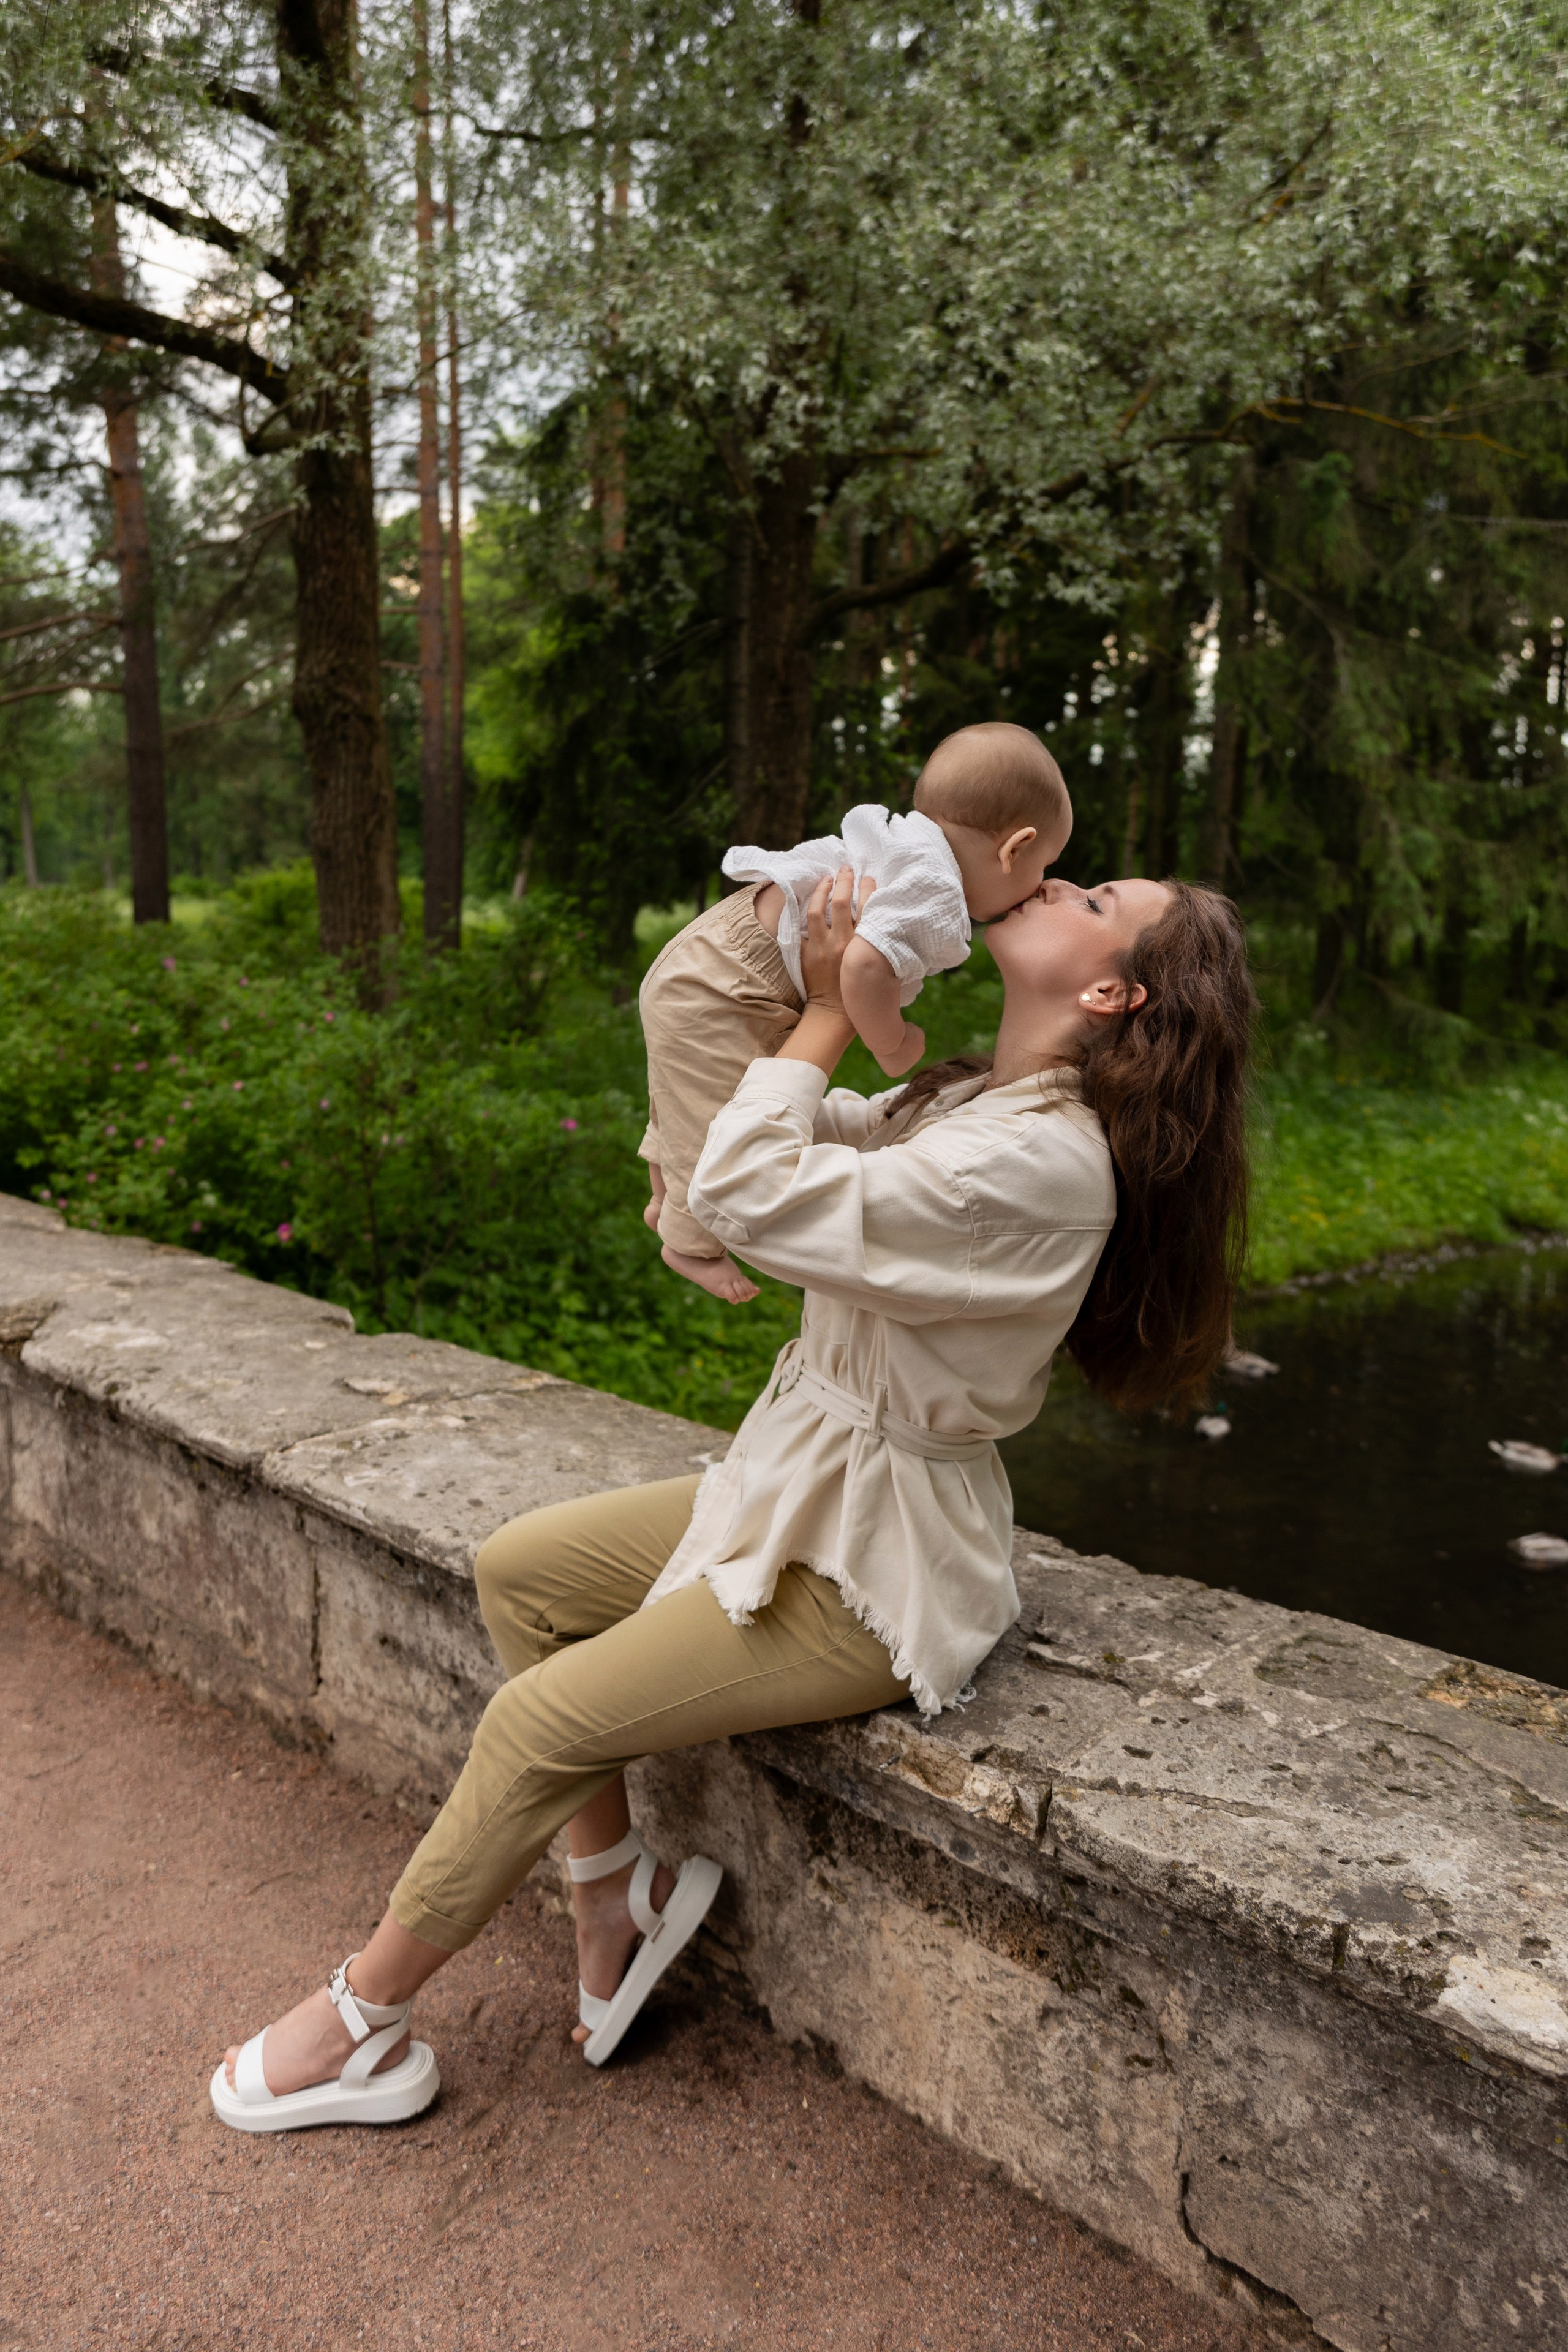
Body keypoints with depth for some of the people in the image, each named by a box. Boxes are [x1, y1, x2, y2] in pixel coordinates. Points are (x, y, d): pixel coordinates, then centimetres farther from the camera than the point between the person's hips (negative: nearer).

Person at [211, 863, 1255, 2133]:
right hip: (806, 1487, 10)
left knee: (540, 1719, -8)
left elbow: (755, 1193, -30)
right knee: (519, 1568, 8)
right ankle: (617, 1890, 17)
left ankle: (361, 2020, 15)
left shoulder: (1044, 1158, -27)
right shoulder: (971, 1099, 4)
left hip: (874, 1574, -10)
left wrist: (830, 1007, -18)